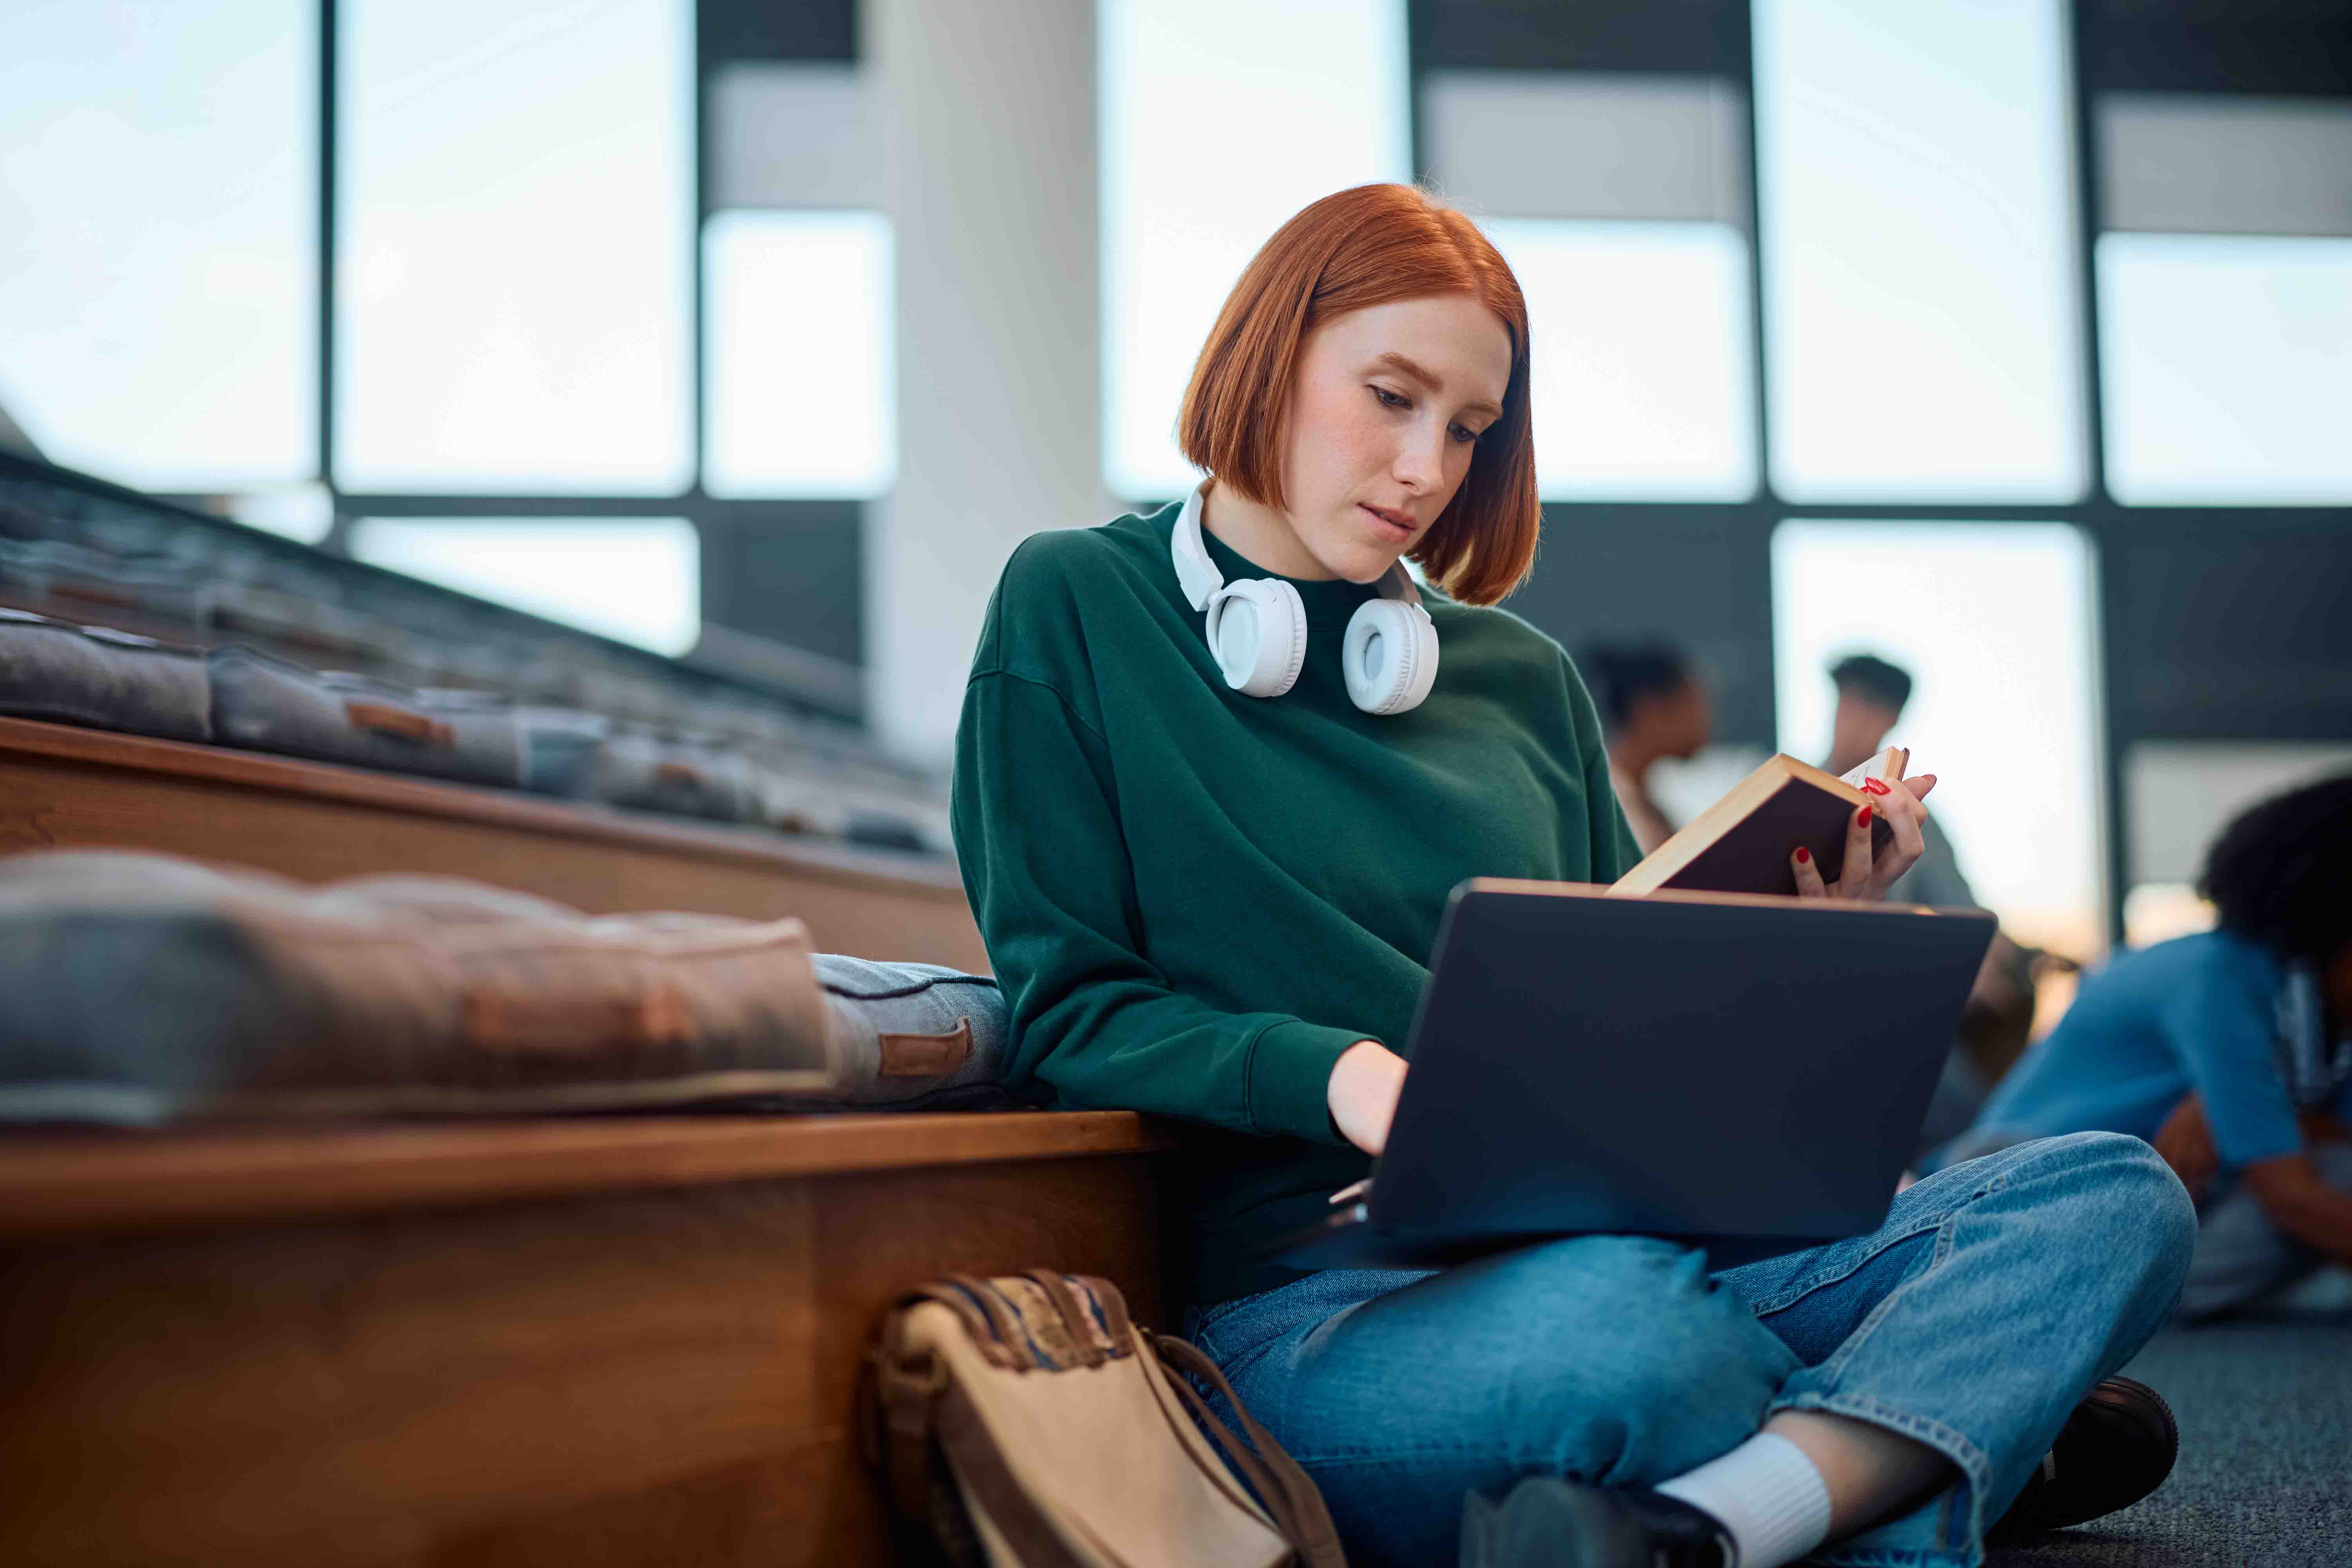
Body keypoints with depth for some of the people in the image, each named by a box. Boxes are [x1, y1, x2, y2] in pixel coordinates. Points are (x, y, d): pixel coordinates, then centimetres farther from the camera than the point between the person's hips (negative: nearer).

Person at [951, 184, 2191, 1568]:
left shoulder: (1525, 679, 19)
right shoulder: (1077, 609, 6)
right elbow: (1064, 1009, -2)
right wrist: (1339, 1075, -19)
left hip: (1616, 1238, 6)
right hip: (1316, 1298, -6)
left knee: (2117, 1195, -13)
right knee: (1611, 1319, -39)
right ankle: (1980, 1435, -12)